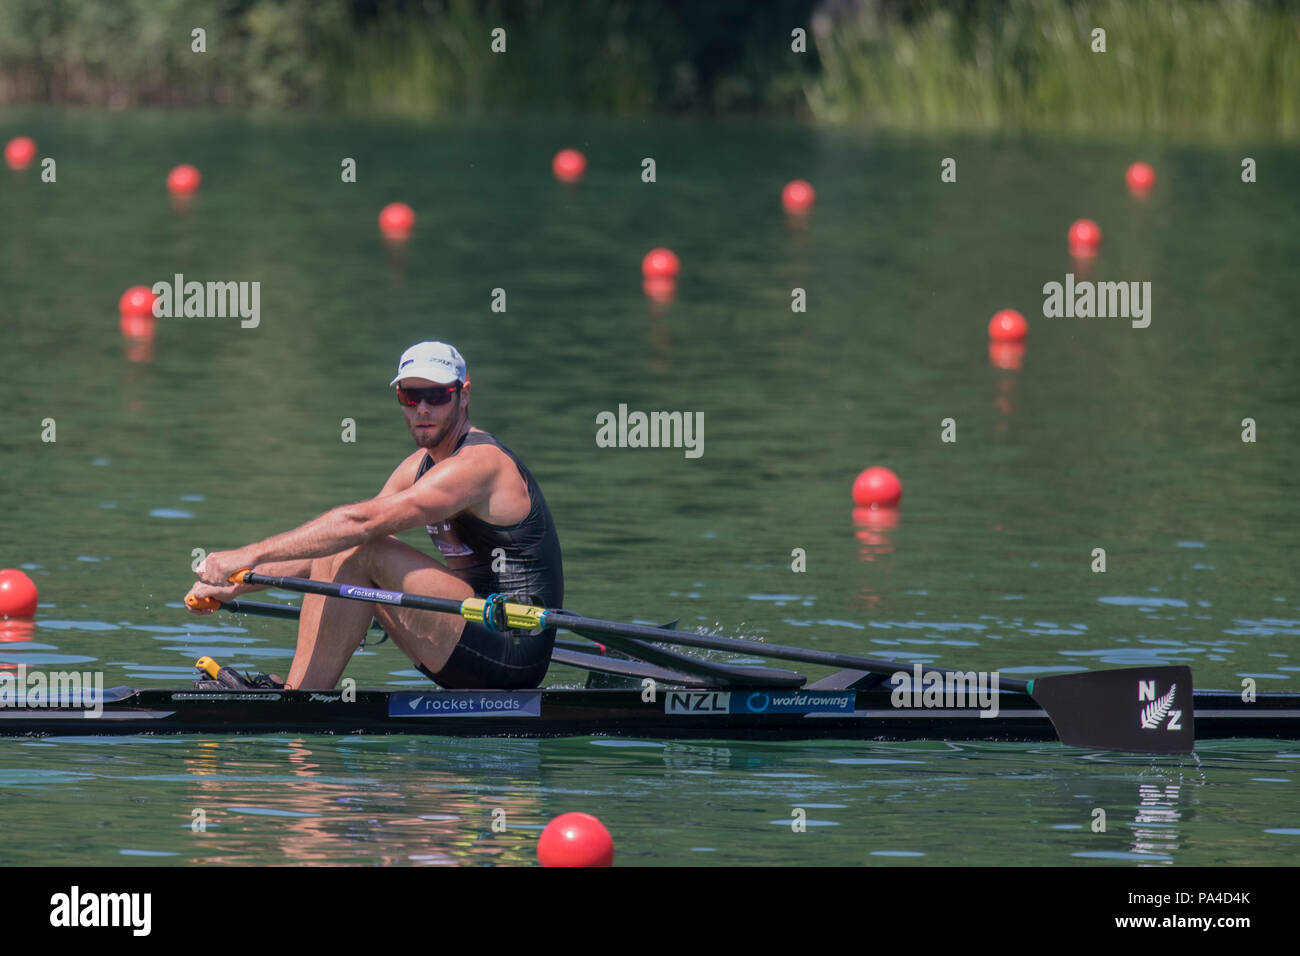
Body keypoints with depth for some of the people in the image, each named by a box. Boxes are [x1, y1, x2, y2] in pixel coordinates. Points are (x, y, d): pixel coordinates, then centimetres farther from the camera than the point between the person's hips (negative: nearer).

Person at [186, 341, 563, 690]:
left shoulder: (479, 463, -16)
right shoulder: (422, 465, 15)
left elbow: (360, 522, -25)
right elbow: (328, 545, 14)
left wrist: (249, 555, -26)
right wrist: (237, 584, 3)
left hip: (516, 651, -10)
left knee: (358, 551, -19)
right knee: (339, 552, 7)